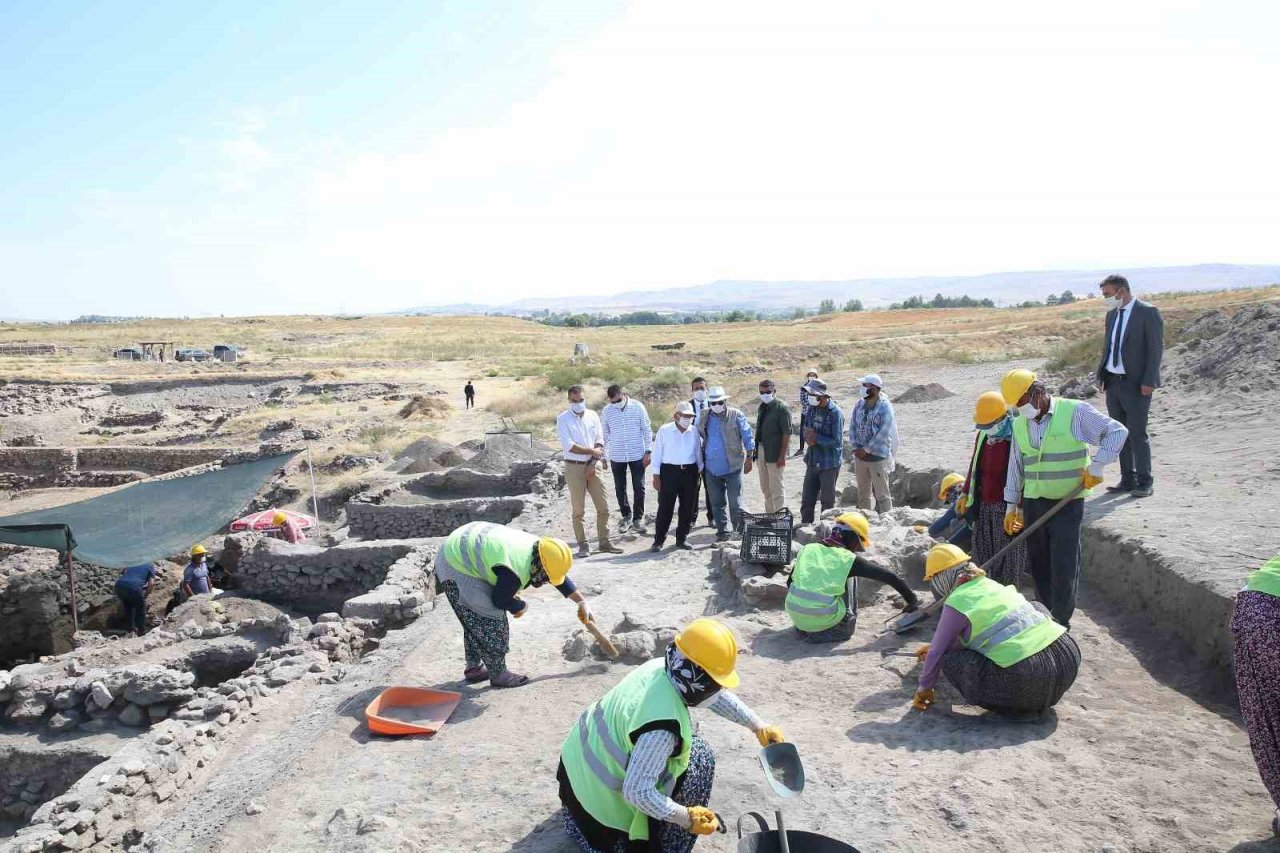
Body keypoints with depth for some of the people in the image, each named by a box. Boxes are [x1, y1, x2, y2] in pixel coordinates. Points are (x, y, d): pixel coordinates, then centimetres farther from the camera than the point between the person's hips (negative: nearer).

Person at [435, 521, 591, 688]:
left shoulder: (537, 548, -7)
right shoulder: (514, 574, -34)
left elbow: (561, 578, 10)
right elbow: (500, 600, -16)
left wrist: (582, 602, 16)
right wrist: (522, 607, 3)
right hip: (456, 565, -10)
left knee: (475, 619, 18)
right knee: (489, 619, -8)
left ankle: (474, 668, 31)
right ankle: (498, 674, 5)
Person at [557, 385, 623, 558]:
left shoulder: (592, 416, 7)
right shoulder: (563, 419, -5)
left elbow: (599, 441, 3)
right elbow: (568, 446, -13)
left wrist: (593, 464, -8)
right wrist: (591, 451, -8)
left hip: (592, 465, 4)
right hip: (574, 467, -3)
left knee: (603, 507, 4)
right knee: (578, 510, 1)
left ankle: (604, 541, 15)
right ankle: (583, 545, 9)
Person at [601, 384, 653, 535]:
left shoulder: (638, 407, -7)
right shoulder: (607, 411, -2)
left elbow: (647, 430, -2)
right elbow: (604, 435, 6)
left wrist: (647, 452, -6)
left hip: (637, 455, -2)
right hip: (616, 457, 2)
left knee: (639, 488, 3)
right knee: (620, 488, 9)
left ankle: (638, 518, 15)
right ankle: (626, 516, 24)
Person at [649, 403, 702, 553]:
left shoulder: (694, 432, 6)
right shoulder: (664, 430, -3)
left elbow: (698, 453, 15)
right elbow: (657, 453, -2)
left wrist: (700, 471, 13)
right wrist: (656, 476, -5)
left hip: (690, 472, 4)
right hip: (669, 471, -4)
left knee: (688, 508, 8)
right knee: (665, 508, -2)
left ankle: (681, 539, 20)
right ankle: (658, 540, 7)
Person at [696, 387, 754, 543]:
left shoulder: (736, 416, -5)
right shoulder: (704, 418, 6)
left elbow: (748, 438, -3)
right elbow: (697, 439, 18)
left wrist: (749, 458, -5)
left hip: (733, 467, -4)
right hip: (712, 469, 4)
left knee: (735, 503, 0)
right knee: (717, 503, 11)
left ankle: (741, 532, 15)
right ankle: (722, 532, 22)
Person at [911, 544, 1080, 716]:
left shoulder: (956, 604, -4)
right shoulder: (992, 585, 18)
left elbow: (937, 652, 5)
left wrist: (923, 688, 22)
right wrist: (935, 646, 42)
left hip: (1030, 681, -7)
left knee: (951, 660, 2)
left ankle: (1013, 705, 4)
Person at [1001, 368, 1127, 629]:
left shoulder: (1075, 412, -7)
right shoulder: (1019, 424, 9)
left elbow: (1117, 432, -6)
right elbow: (1016, 466, 15)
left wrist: (1097, 465, -14)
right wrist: (1012, 505, 14)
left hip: (1067, 502, -5)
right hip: (1033, 502, 5)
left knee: (1064, 567, -4)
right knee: (1038, 564, 10)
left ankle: (1060, 623, 7)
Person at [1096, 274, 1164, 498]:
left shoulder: (1148, 312, -8)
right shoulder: (1112, 314, 13)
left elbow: (1156, 348, -11)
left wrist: (1148, 381, -17)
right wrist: (1101, 374, 8)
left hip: (1136, 384, -7)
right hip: (1113, 382, 7)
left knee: (1137, 434, -4)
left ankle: (1144, 483, 7)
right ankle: (1127, 479, 19)